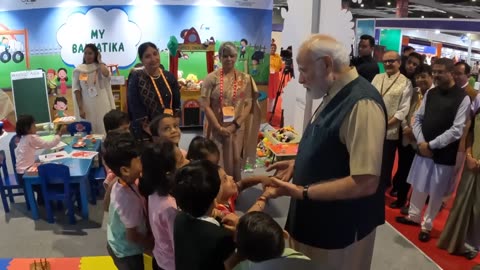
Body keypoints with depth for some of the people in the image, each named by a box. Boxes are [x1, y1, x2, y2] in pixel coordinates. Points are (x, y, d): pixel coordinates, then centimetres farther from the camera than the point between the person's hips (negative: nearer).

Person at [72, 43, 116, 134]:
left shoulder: (101, 67, 2)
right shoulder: (78, 70, 3)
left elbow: (106, 75, -23)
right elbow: (77, 90, 0)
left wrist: (100, 61, -6)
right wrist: (80, 108, -7)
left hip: (102, 105, -1)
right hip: (86, 106, 1)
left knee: (103, 130, 3)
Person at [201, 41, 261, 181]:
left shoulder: (245, 79, 2)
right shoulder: (211, 78, -4)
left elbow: (248, 105, -1)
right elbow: (206, 105, -7)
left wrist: (234, 125, -11)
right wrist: (219, 127, -14)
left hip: (237, 129, 1)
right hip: (216, 128, -1)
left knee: (235, 162, 9)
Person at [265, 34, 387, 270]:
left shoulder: (362, 103, -26)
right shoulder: (335, 96, 6)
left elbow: (365, 183, -29)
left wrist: (301, 192, -25)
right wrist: (297, 165, 5)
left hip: (340, 230, -9)